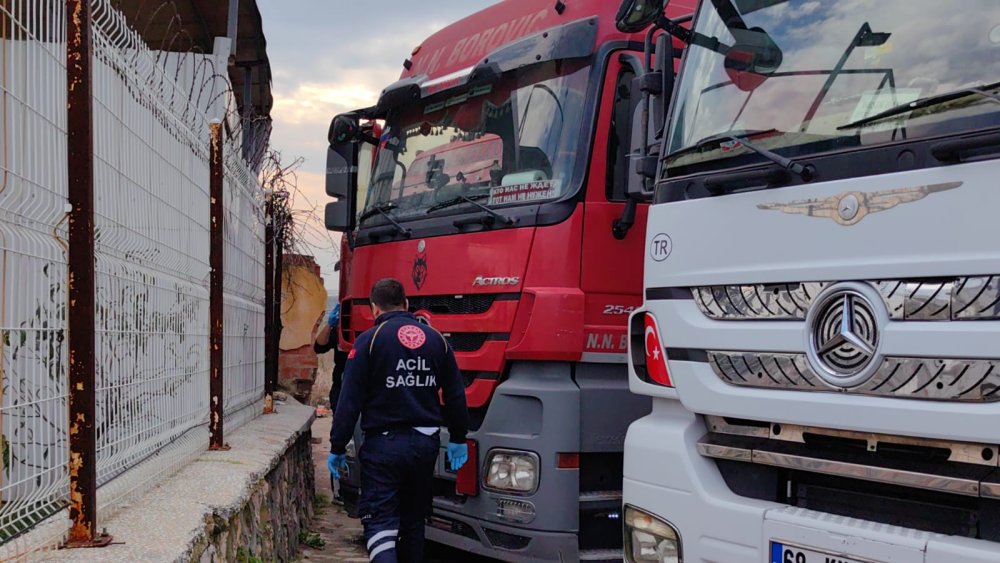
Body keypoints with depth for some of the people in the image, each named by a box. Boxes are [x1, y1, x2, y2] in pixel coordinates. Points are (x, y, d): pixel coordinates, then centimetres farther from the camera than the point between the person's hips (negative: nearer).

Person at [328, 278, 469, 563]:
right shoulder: (436, 339, 7)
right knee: (414, 519, 19)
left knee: (379, 520, -4)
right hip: (425, 443, 5)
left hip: (384, 443, -4)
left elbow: (350, 401, -9)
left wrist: (337, 448, -2)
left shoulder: (368, 340, -7)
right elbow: (455, 395, 11)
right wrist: (458, 439, 22)